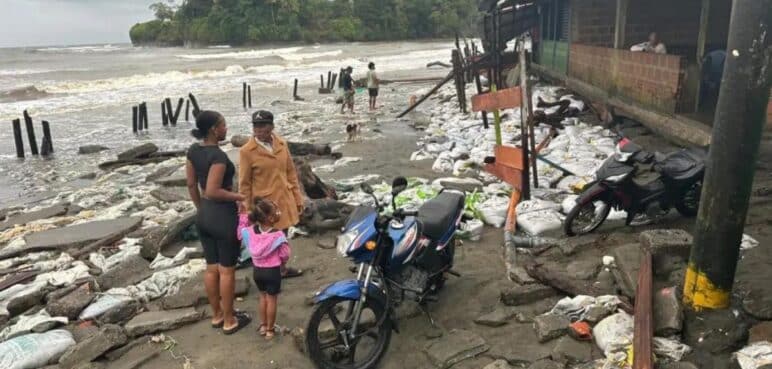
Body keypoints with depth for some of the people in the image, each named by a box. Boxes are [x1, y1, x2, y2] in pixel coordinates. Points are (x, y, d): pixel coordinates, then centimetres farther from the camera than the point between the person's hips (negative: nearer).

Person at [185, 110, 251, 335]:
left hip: (204, 216, 8)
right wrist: (241, 197, -15)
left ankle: (216, 315, 32)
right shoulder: (218, 156, -22)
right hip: (224, 216, -8)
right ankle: (229, 321, 19)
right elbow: (213, 191, -26)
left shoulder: (193, 150, 3)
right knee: (227, 270, 6)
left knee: (211, 268, 18)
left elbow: (191, 185, 10)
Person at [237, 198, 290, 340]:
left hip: (257, 270, 5)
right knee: (271, 299, 11)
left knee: (263, 296, 24)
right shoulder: (278, 235, -22)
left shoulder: (251, 231, -11)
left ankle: (263, 326, 34)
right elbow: (284, 255, -13)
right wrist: (282, 262, 10)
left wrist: (244, 215, 8)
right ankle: (269, 330, 21)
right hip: (272, 271, -5)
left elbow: (240, 232, 10)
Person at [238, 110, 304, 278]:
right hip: (264, 203, -5)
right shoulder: (247, 151, -13)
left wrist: (297, 197, 8)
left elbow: (291, 172, 8)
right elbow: (244, 183, -9)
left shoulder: (282, 144, 1)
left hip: (285, 200, 5)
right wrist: (248, 210, -8)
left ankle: (282, 269, 37)